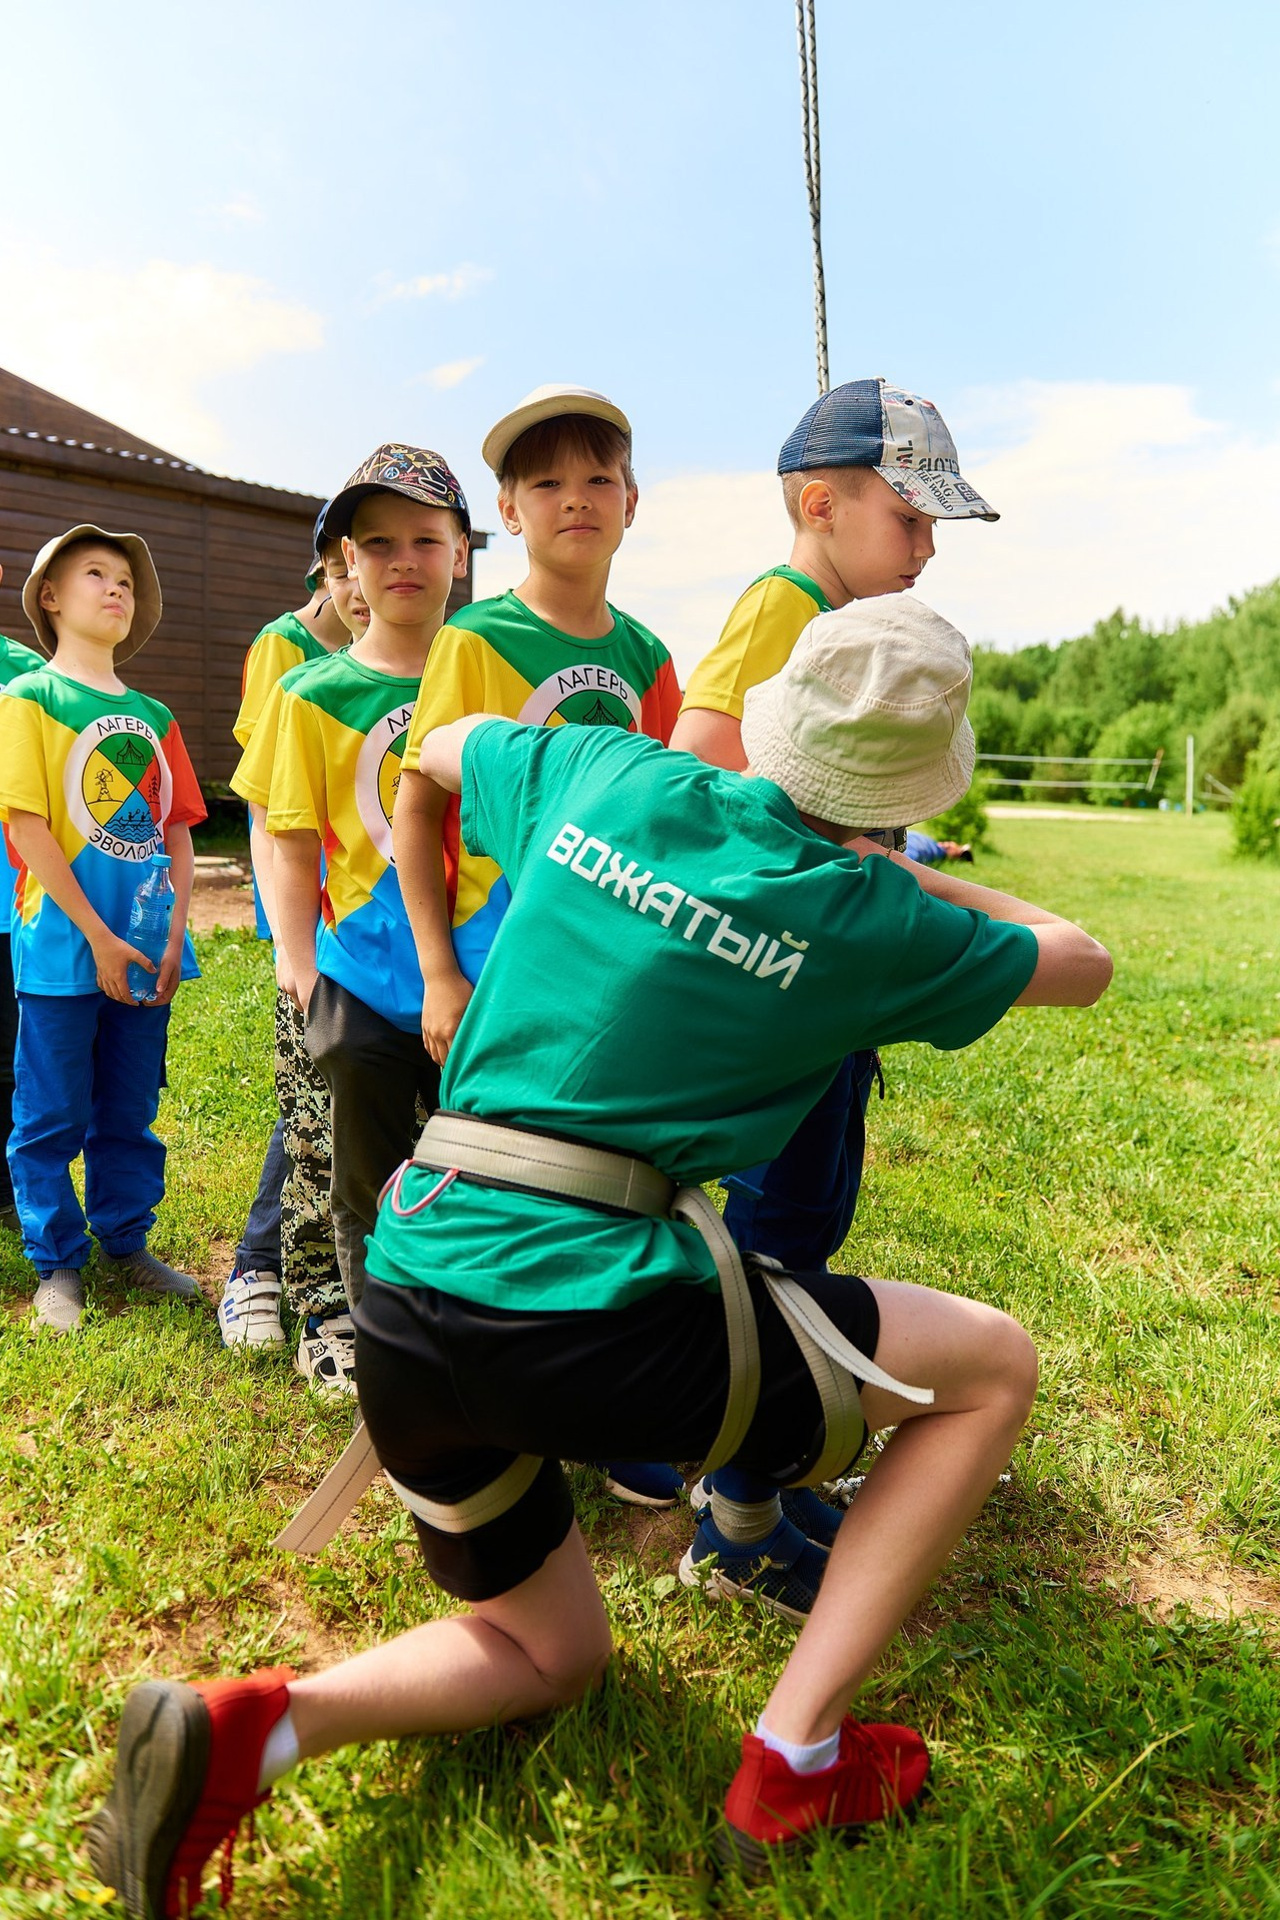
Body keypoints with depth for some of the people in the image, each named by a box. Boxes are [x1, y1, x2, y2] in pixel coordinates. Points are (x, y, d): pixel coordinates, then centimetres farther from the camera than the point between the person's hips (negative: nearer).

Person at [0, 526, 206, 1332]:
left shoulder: (153, 716, 11)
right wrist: (98, 937, -14)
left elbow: (178, 833, 10)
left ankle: (126, 1242, 29)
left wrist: (175, 936, -1)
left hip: (146, 953, 5)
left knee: (130, 1111, 14)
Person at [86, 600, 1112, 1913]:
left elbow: (435, 747, 26)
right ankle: (790, 1767, 11)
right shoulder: (866, 921, -3)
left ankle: (242, 1728, 4)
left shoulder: (604, 778, 6)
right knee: (994, 1366, 11)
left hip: (403, 1309, 6)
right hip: (583, 1311, -6)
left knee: (552, 1655, 29)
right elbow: (1079, 965, 17)